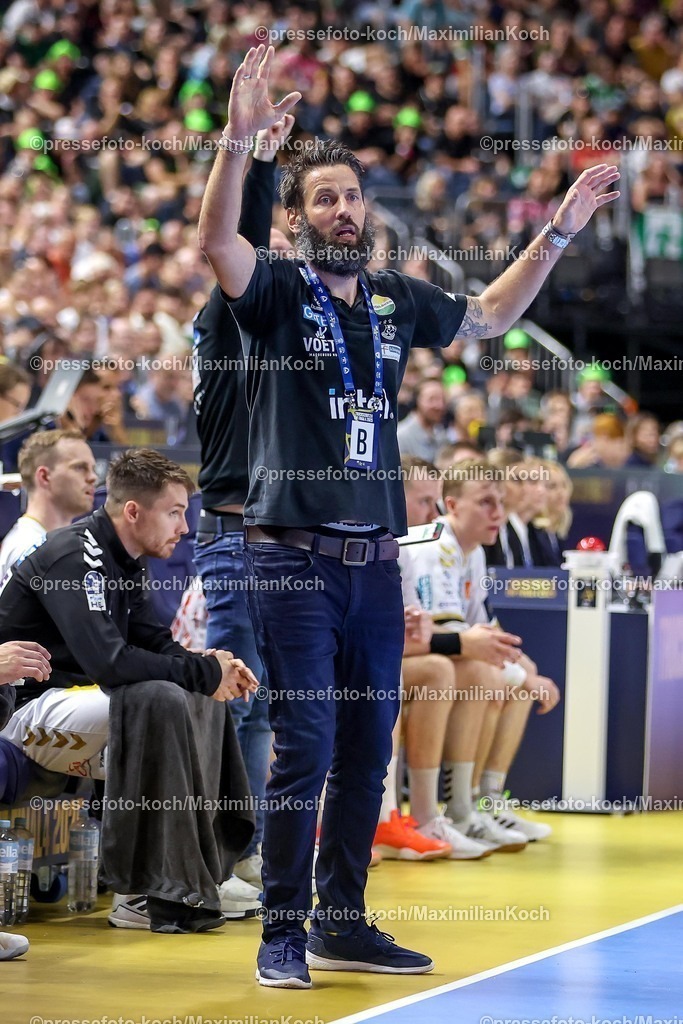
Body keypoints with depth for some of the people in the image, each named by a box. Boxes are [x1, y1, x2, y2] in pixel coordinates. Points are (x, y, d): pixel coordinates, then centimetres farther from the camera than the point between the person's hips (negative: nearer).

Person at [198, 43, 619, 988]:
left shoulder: (398, 301, 13)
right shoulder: (278, 292, -2)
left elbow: (489, 315, 30)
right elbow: (215, 240, -23)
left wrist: (559, 231, 23)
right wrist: (239, 138, -37)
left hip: (375, 558, 6)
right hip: (293, 556, -5)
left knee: (366, 752, 10)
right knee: (304, 751, -8)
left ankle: (343, 925, 21)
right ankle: (282, 935, 2)